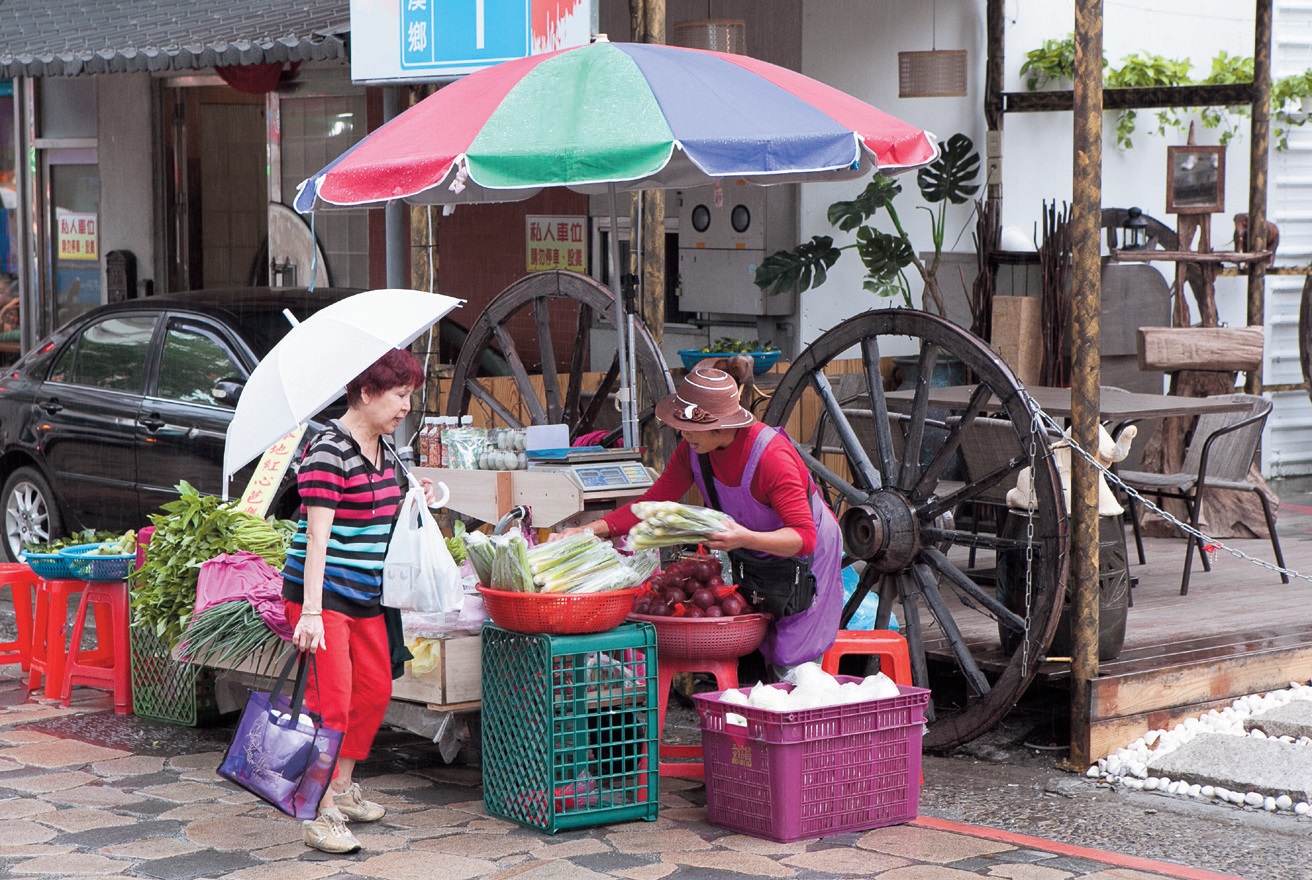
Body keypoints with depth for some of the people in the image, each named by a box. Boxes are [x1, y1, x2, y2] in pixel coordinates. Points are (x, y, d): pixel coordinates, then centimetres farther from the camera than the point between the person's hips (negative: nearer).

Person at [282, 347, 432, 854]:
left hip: (365, 593, 9)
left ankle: (342, 790, 28)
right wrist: (310, 611, -26)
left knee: (374, 689, 13)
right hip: (322, 592, -9)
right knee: (332, 700, -11)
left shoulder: (385, 451, 10)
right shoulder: (328, 452, -17)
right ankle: (321, 816, -6)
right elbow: (318, 534, -22)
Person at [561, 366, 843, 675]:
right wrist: (590, 530, -20)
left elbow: (804, 537, -38)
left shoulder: (771, 456, -35)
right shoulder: (693, 449, -15)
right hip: (755, 555, 6)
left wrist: (745, 538, -55)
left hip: (804, 556, -6)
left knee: (790, 664, -8)